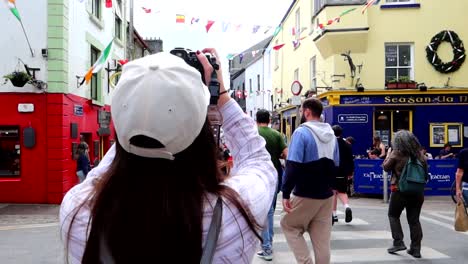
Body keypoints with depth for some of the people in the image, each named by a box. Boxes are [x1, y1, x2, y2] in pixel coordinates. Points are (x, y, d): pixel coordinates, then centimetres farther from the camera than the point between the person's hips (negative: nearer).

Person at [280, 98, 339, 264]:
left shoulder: (302, 132, -12)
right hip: (327, 195, 6)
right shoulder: (331, 134, 10)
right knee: (322, 239, 9)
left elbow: (293, 166, -20)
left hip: (306, 195, -6)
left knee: (289, 226, 12)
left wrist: (286, 194, -17)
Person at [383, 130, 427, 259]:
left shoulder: (396, 153, -10)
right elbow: (425, 169, 12)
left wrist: (388, 153, 13)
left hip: (400, 190, -4)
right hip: (417, 191, 4)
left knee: (393, 215, 14)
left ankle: (398, 242, 5)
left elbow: (386, 167, 0)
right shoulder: (419, 154, 3)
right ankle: (416, 248, 11)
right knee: (414, 219, 9)